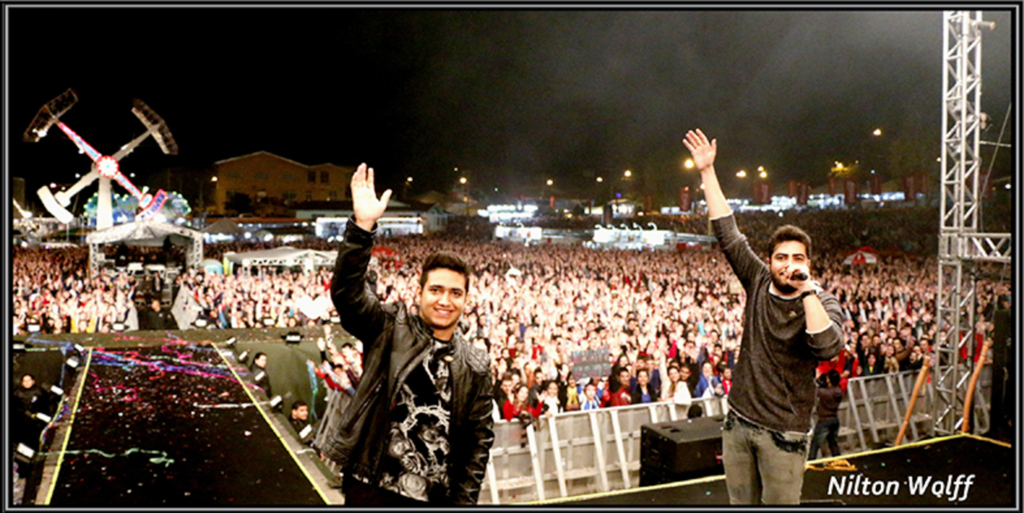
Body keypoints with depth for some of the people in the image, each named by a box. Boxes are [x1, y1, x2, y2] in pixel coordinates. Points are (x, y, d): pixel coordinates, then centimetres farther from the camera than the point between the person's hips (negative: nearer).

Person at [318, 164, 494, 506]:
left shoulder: (475, 367, 4)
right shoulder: (391, 328, -1)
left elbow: (480, 438, 7)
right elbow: (346, 292, -16)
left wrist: (463, 499, 1)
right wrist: (362, 226, -26)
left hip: (434, 498, 2)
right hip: (371, 490, -2)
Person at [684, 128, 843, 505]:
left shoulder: (823, 303, -9)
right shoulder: (758, 283, 0)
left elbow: (828, 348, -29)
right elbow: (726, 231, 0)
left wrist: (808, 290, -28)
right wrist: (707, 171, 0)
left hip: (783, 434, -4)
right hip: (738, 423, 4)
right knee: (741, 503, 14)